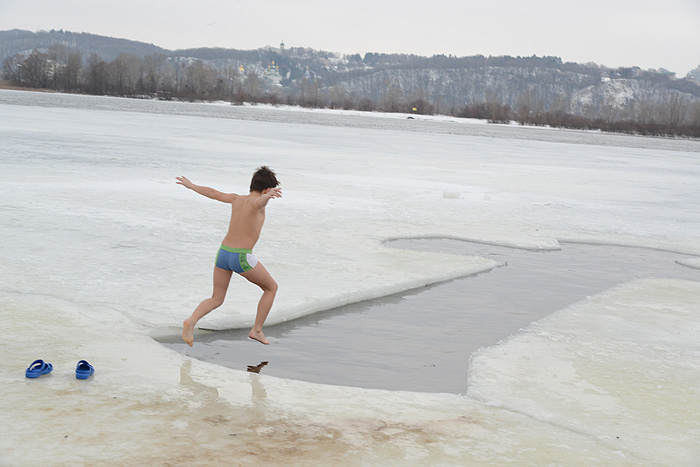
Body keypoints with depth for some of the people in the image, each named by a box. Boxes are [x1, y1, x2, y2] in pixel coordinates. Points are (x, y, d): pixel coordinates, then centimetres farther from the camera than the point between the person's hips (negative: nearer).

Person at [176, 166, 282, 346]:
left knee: (216, 299, 17)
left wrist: (190, 185, 40)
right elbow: (258, 202, -36)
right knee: (271, 288, 16)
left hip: (223, 253, 7)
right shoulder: (256, 201, -10)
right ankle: (257, 330, 16)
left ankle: (191, 321, -11)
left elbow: (212, 193, 23)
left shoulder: (236, 199, 10)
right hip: (241, 257, -6)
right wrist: (268, 196, -60)